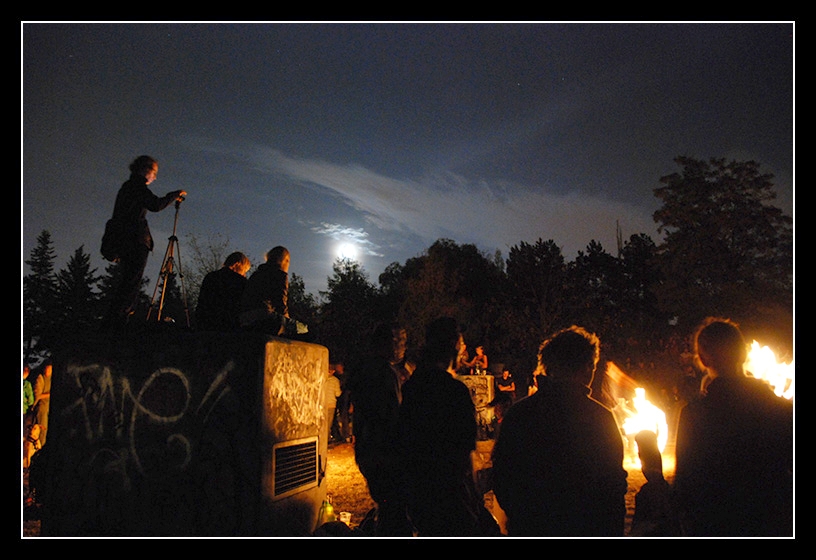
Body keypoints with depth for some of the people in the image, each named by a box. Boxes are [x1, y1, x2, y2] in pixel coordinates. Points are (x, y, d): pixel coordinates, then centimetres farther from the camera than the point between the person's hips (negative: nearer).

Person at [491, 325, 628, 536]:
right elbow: (613, 485, -6)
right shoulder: (600, 416, -11)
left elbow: (501, 478, 1)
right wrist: (614, 532, 6)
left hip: (527, 528, 2)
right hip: (583, 530, -2)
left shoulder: (517, 413, -5)